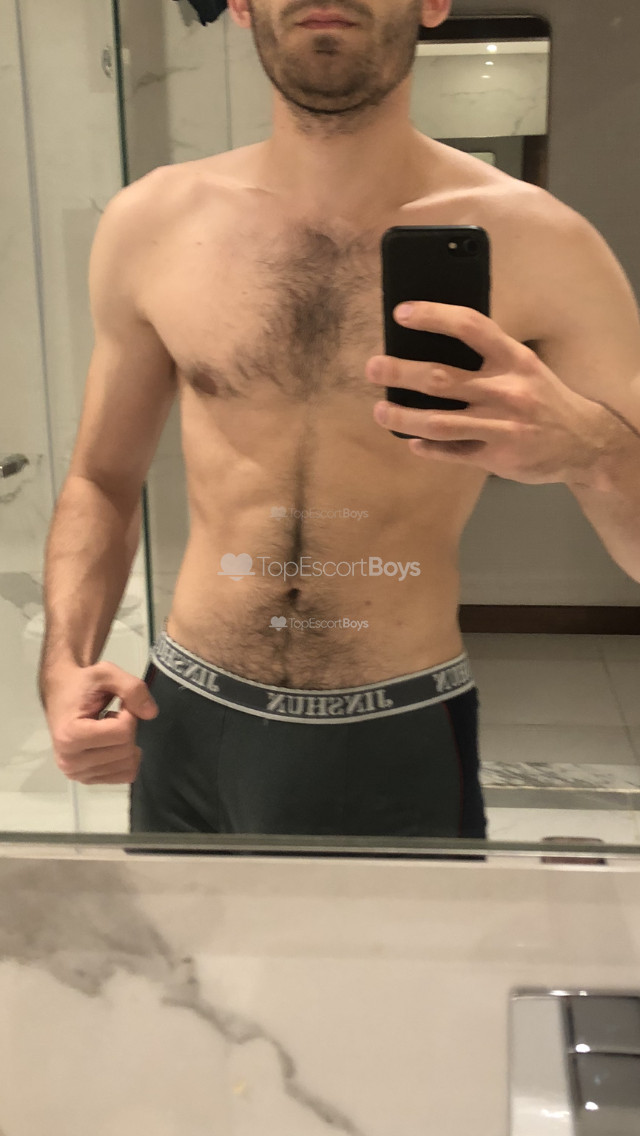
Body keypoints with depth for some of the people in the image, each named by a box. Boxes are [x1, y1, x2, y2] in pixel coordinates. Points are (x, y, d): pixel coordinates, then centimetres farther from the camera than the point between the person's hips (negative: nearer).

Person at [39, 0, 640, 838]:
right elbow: (102, 482, 7)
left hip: (401, 742, -2)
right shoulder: (150, 226, -4)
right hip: (184, 730, 3)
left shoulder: (533, 247, -11)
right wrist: (65, 665, -8)